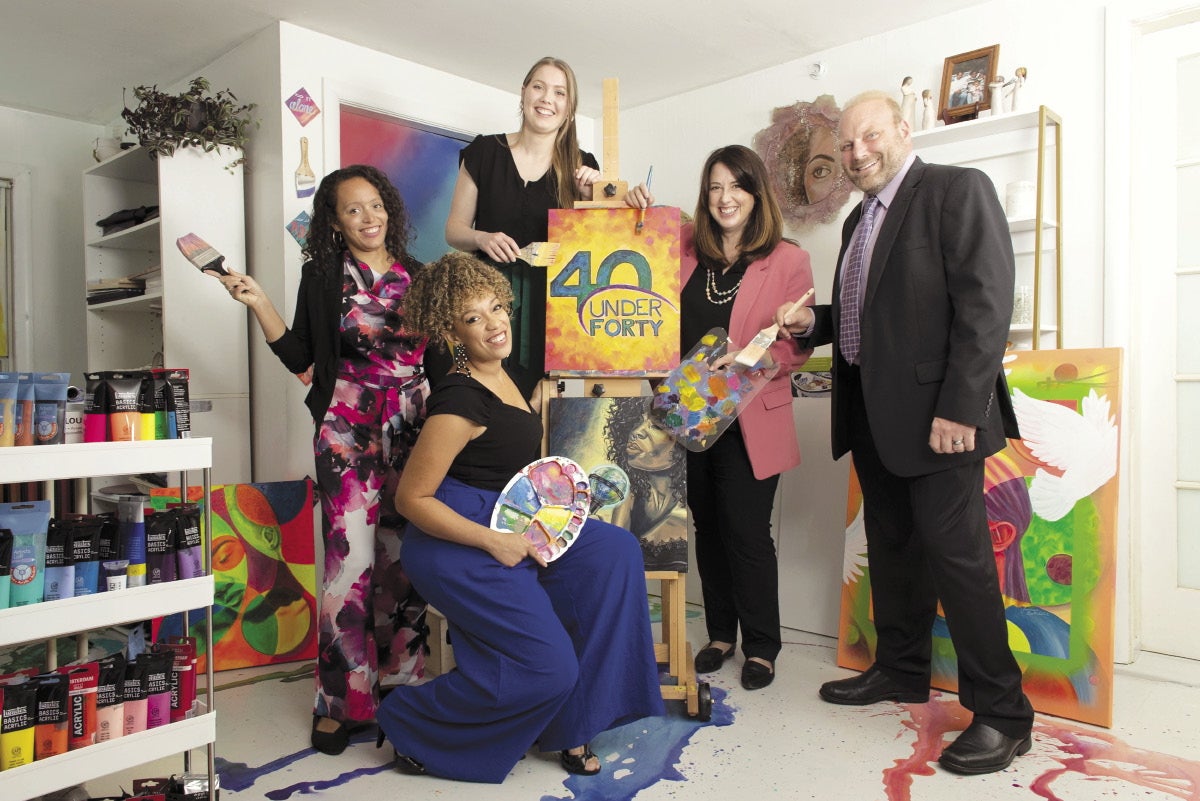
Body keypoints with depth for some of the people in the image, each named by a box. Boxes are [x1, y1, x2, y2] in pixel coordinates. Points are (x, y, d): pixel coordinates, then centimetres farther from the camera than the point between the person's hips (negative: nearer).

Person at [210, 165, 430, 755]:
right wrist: (257, 303, -5)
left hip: (413, 428, 3)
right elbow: (299, 358, 3)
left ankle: (397, 678, 20)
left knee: (406, 557, 5)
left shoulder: (416, 275, 13)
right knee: (351, 558, -8)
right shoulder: (322, 275, 6)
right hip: (348, 429, -3)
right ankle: (342, 700, 5)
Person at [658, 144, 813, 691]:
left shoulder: (788, 259, -3)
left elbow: (797, 346, -4)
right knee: (707, 528, 13)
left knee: (747, 532, 2)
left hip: (749, 419, -4)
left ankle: (761, 647, 20)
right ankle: (721, 633, 30)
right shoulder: (685, 249, 6)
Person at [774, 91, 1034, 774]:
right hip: (872, 412, 8)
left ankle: (1001, 711, 8)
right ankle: (901, 670, 31)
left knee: (958, 555, -5)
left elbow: (986, 302, -15)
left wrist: (959, 408, -21)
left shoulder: (958, 190, -6)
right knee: (891, 547, 16)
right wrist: (812, 323, 5)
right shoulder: (860, 219, 19)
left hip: (937, 413, -8)